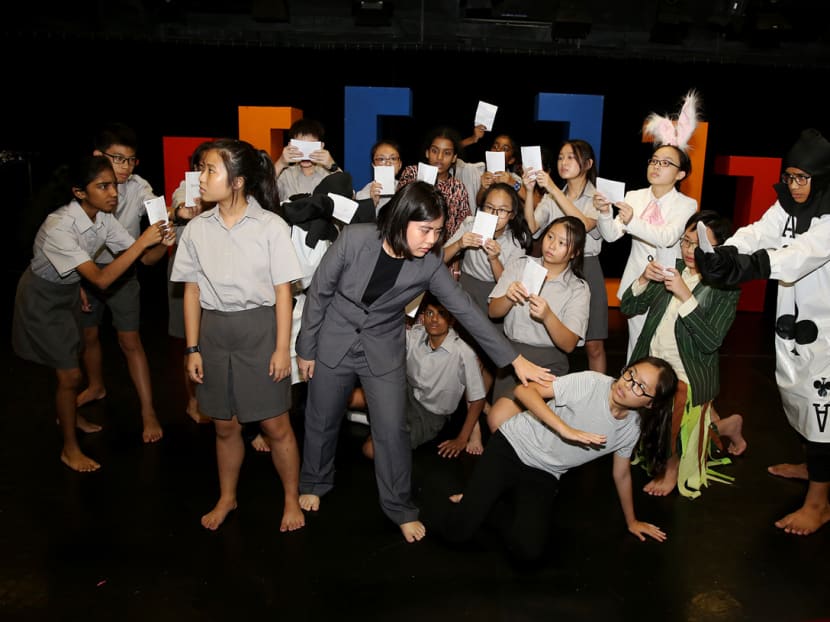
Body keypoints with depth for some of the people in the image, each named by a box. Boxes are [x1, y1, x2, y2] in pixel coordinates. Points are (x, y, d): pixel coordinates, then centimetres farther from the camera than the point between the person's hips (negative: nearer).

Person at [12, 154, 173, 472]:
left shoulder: (104, 218, -15)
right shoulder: (59, 227, -36)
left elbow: (144, 257, -14)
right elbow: (101, 279, -42)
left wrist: (161, 242, -36)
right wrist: (141, 242, -46)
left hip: (69, 291, 7)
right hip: (43, 299, -7)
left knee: (72, 359, 23)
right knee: (70, 374, -1)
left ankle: (67, 415, 49)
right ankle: (70, 449, 17)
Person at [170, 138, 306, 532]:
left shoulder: (270, 226, -10)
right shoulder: (197, 229, 0)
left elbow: (282, 292, -7)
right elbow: (192, 291, 5)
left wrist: (282, 348, -9)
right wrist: (193, 348, 3)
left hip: (260, 329, -3)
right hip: (214, 330, 3)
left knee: (275, 425, 6)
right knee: (225, 426, 17)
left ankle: (292, 499, 28)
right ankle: (226, 498, 39)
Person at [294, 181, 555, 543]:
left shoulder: (429, 264, -17)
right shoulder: (354, 239, -23)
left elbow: (466, 310, -13)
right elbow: (319, 292, -11)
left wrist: (515, 359, -14)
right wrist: (306, 349, -4)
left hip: (384, 351, 1)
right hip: (334, 345, 0)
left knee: (392, 431, 1)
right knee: (322, 422, 16)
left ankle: (399, 507, 25)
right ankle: (314, 484, 44)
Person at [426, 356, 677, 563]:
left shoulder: (632, 428, -3)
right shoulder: (591, 383, -20)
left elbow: (621, 474, 14)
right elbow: (524, 390, -25)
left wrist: (631, 521, 23)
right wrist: (566, 430, -33)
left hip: (543, 476, 5)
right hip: (510, 449, -4)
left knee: (529, 551, -20)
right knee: (458, 531, -18)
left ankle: (483, 506, 7)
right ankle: (472, 503, 17)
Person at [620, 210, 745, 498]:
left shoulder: (725, 288, -7)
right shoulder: (671, 270, 6)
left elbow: (711, 341, -19)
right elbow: (627, 308, 5)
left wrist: (685, 297, -25)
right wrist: (643, 280, -13)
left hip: (687, 378, -5)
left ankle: (672, 468, 20)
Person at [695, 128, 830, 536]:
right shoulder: (787, 207, 1)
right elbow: (756, 234, -15)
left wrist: (749, 265, -56)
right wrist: (719, 255, -37)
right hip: (791, 321, 7)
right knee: (794, 392, 20)